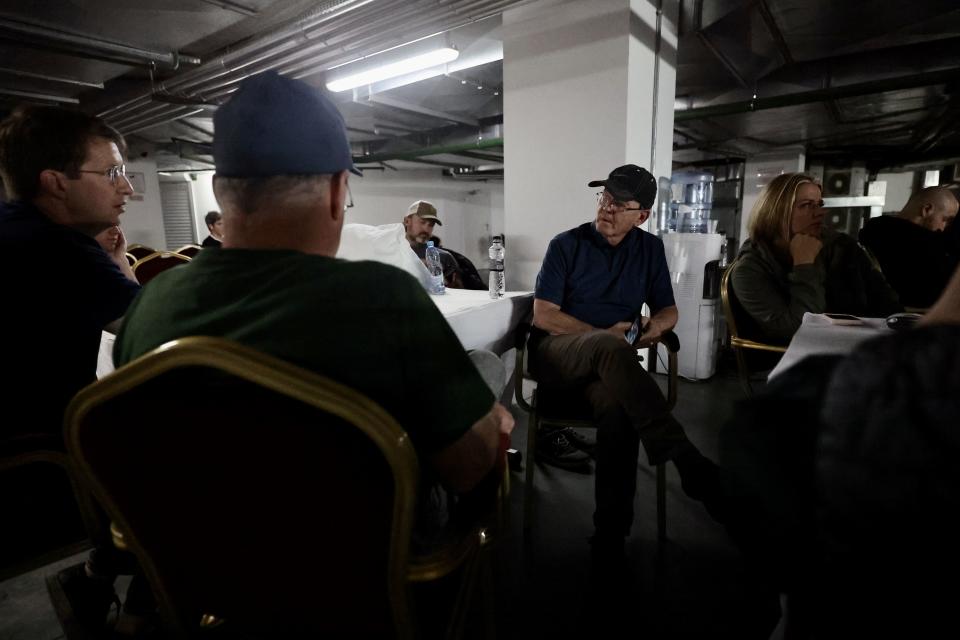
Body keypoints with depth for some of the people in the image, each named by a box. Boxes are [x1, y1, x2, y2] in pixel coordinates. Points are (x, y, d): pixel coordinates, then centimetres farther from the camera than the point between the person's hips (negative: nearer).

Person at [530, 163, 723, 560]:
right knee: (610, 348, -38)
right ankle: (689, 463, -39)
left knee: (618, 406, -36)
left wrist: (656, 324, -9)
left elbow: (668, 310, 16)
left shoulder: (651, 248, 12)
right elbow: (543, 316, -6)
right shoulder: (566, 245, 1)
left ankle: (612, 530, -25)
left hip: (608, 362, 2)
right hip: (557, 353, -2)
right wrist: (603, 337, -14)